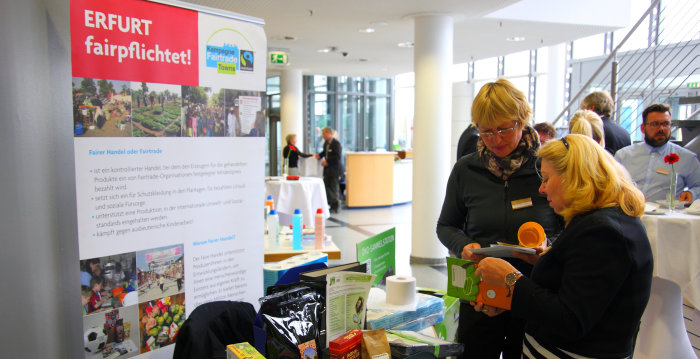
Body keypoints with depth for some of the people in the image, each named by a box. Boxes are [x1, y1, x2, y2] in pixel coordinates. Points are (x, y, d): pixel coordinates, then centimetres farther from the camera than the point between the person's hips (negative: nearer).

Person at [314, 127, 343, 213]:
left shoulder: (336, 143, -15)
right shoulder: (326, 143, 11)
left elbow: (338, 157, -21)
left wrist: (327, 161, -21)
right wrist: (319, 155, 6)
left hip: (334, 169, -8)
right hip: (327, 169, 9)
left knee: (334, 188, -1)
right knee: (326, 187, 10)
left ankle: (335, 207, 9)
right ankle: (328, 204, 20)